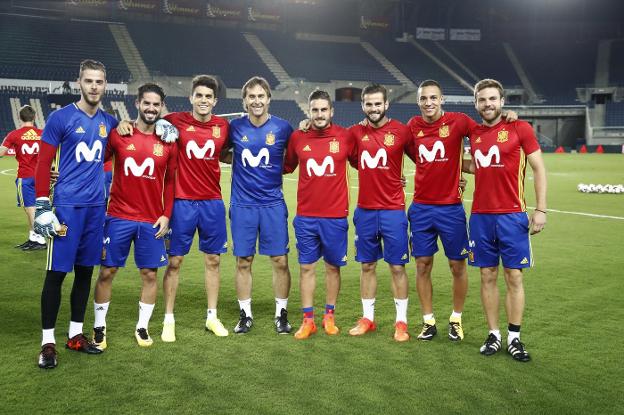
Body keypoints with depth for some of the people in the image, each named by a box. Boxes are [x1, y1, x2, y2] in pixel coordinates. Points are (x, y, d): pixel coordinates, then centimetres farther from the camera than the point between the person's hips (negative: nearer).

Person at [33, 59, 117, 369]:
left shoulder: (108, 122, 10)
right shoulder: (60, 118, -5)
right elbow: (43, 164, -5)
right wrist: (42, 205, -12)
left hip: (96, 206, 5)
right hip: (67, 206, -5)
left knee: (85, 271, 11)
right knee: (56, 273, -2)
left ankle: (76, 335, 23)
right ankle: (48, 341, 8)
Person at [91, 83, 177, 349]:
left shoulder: (168, 142, 2)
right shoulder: (118, 135, -2)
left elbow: (171, 181, 6)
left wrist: (166, 214, 0)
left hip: (152, 220, 1)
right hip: (118, 217, -1)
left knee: (149, 274, 6)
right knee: (107, 271, 5)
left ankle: (142, 327, 21)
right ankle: (99, 327, 21)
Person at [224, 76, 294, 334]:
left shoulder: (283, 128, -1)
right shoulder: (234, 127, 1)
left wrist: (277, 167, -3)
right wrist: (236, 160, 0)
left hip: (273, 204, -1)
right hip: (242, 204, 1)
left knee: (280, 261, 2)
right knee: (243, 261, 7)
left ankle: (281, 313, 18)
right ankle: (245, 314, 21)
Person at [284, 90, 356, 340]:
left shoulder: (346, 137, -2)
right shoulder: (297, 138, 1)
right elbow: (286, 167, 15)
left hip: (335, 216, 0)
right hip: (305, 216, 1)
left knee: (333, 266, 10)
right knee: (307, 267, 5)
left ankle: (329, 317, 25)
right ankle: (308, 320, 15)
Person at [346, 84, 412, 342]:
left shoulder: (401, 131, -6)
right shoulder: (356, 132, 4)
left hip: (392, 211, -3)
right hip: (364, 211, 4)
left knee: (397, 267, 3)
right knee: (367, 265, 12)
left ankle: (401, 321, 14)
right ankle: (367, 318, 23)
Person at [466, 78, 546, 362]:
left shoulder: (520, 128, -4)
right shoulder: (474, 133, 9)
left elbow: (539, 169, -4)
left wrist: (540, 209, -10)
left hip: (512, 216, -4)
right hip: (481, 216, 4)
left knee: (514, 277, 2)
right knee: (487, 277, 7)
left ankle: (514, 338, 12)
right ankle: (494, 335, 17)